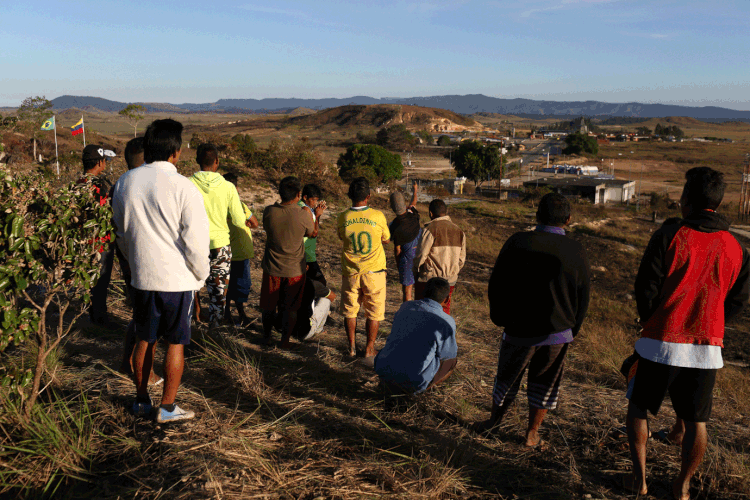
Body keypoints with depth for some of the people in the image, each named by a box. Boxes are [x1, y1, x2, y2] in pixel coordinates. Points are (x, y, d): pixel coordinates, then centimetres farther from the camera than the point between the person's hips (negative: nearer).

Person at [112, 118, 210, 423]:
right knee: (175, 343, 8)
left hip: (141, 277, 5)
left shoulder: (125, 183, 1)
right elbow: (196, 240, -14)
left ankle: (141, 401, 29)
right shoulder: (182, 187, -16)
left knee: (145, 340, 17)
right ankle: (167, 408, 16)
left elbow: (121, 234, 13)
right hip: (177, 279, -5)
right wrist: (201, 274, 2)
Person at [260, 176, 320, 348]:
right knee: (290, 308, 15)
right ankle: (285, 340, 23)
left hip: (272, 269, 2)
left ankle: (267, 336, 35)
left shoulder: (269, 211, -14)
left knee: (269, 306, 20)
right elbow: (312, 233, 2)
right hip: (295, 270, -2)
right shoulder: (303, 215, -19)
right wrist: (317, 216, 20)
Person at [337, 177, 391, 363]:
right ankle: (369, 351, 15)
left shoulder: (342, 218, -9)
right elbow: (386, 239, 3)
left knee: (350, 310, 18)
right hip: (374, 271, -1)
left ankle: (352, 347, 29)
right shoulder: (378, 216, -13)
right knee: (374, 312, 11)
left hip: (350, 272, 2)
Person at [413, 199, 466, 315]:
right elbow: (461, 259, 12)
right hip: (450, 279, 5)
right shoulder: (459, 231, 8)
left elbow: (420, 256, -12)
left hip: (428, 279, -5)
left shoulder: (430, 229, -13)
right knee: (445, 309, 15)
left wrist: (416, 271, 4)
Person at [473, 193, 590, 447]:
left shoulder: (518, 242, -11)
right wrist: (571, 330, 15)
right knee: (545, 382, 18)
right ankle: (532, 433, 27)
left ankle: (494, 420, 37)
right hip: (558, 332, 1)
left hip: (520, 330, -1)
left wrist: (500, 318, 11)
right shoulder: (577, 252, -7)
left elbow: (496, 285, -5)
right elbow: (583, 297, 1)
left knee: (507, 378, 18)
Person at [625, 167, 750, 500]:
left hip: (662, 342, -3)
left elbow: (645, 288, -8)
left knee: (638, 408, 15)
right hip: (707, 348, 3)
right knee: (696, 421, 15)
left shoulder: (670, 235, -10)